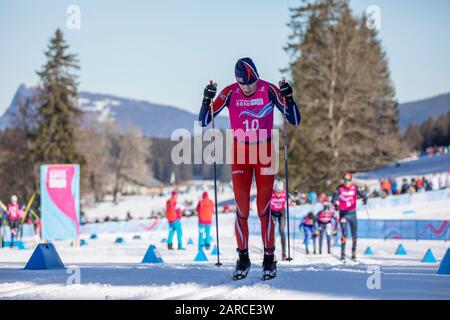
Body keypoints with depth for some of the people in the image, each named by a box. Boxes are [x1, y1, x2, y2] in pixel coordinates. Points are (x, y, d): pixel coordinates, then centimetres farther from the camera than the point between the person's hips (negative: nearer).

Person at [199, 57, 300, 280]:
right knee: (241, 209, 1)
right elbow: (203, 122, -7)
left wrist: (288, 98, -26)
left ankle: (269, 258, 8)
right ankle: (243, 258, 15)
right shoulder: (230, 93, -9)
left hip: (264, 153, -1)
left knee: (264, 208, -4)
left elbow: (295, 121, -10)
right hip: (240, 153, 1)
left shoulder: (269, 90, -11)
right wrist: (207, 101, -24)